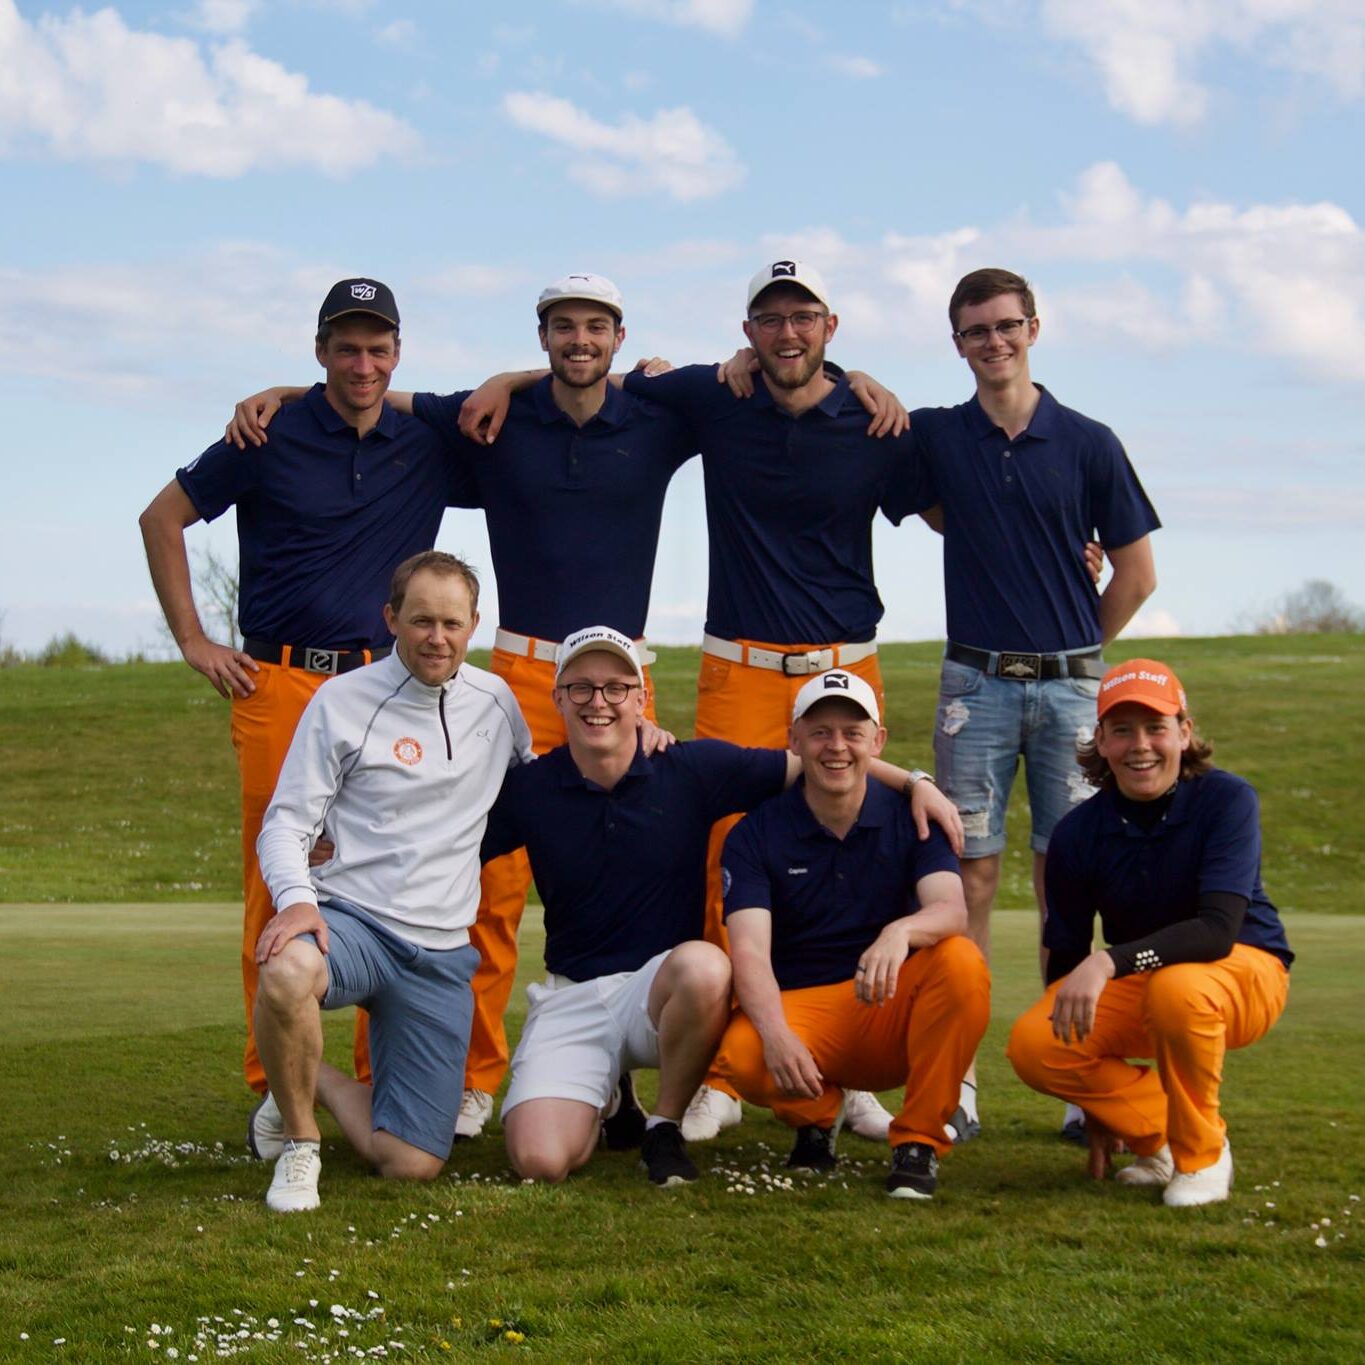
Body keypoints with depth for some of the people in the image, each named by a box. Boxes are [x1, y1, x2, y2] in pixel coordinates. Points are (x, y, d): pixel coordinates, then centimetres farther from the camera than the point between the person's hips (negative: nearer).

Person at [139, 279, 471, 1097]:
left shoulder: (429, 446, 9)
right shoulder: (270, 439, 3)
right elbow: (163, 519, 10)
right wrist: (193, 643, 4)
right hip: (278, 687, -2)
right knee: (276, 889, -2)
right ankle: (275, 1089, 5)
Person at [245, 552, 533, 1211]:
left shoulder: (495, 700, 12)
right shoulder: (343, 700, -1)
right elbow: (286, 821, -2)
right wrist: (296, 899, -24)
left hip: (441, 952, 3)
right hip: (350, 918, -3)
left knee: (412, 1165, -5)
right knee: (287, 974, -42)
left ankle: (312, 1081, 26)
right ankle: (299, 1141, -13)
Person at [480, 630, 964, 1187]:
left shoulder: (693, 768, -2)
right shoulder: (528, 791, 0)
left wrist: (913, 781, -10)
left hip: (665, 984, -1)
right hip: (573, 996, 1)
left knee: (702, 965, -39)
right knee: (540, 1161, -21)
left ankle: (665, 1126, -10)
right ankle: (602, 1097, 19)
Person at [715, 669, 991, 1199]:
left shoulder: (912, 818, 1)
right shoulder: (756, 833, -2)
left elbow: (952, 910, -16)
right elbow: (749, 951, -14)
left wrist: (900, 932, -41)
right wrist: (776, 1035, -34)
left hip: (892, 1008, 1)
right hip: (798, 1005, -1)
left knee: (962, 962, -30)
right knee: (741, 1056, -34)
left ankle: (919, 1141, -14)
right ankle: (816, 1117, 3)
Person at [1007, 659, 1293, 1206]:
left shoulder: (1226, 799, -20)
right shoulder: (1078, 832, -10)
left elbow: (1218, 930, -32)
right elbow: (1066, 956, -2)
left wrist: (1110, 961, -45)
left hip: (1243, 972, -3)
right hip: (1132, 982, 4)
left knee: (1177, 988, -39)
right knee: (1033, 1045, -23)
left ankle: (1203, 1154, -12)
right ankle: (1162, 1137, 2)